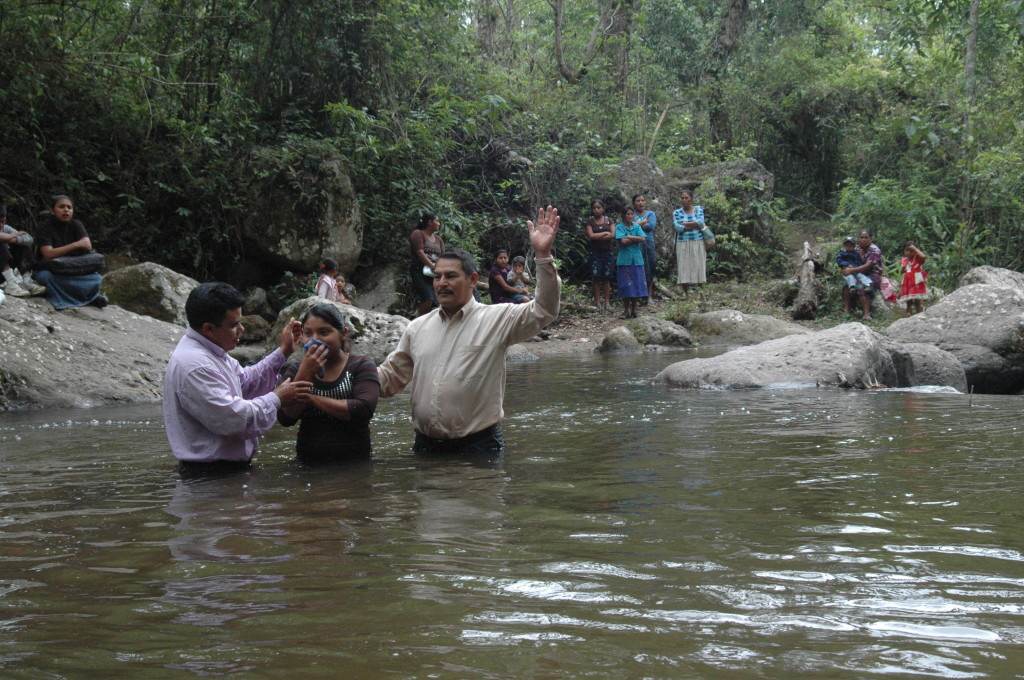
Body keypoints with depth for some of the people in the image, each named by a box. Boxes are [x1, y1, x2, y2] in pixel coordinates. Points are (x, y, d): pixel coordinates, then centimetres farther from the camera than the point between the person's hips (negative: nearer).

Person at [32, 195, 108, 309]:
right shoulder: (45, 227, -9)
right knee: (45, 276, -39)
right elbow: (48, 254, -24)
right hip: (49, 269, -3)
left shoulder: (76, 225, 2)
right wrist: (75, 245, -30)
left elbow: (88, 247, -13)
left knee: (96, 278, -22)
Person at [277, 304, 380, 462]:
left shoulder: (361, 366, 3)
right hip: (308, 464, 2)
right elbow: (285, 419, -2)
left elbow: (365, 410, -15)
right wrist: (305, 375, -11)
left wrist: (312, 398, -10)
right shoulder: (297, 370, 12)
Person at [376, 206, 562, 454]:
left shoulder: (497, 319, -1)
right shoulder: (417, 328, 13)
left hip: (478, 443, -4)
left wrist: (543, 254, -20)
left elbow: (544, 310, -12)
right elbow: (391, 376, 17)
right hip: (426, 445, 4)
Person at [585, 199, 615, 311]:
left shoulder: (608, 220, 8)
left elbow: (613, 235, -4)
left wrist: (597, 237, -9)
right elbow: (591, 235, -8)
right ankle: (597, 302, -5)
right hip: (595, 253, 0)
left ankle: (607, 302, 2)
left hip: (607, 252, 0)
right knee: (596, 278, -6)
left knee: (606, 278, -1)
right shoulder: (590, 222, 6)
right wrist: (605, 233, -7)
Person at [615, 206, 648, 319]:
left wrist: (630, 237, -8)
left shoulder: (637, 227, 10)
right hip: (625, 259, -3)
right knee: (626, 285, -3)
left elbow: (643, 239, -3)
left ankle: (634, 309, 10)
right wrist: (636, 239, -6)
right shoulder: (619, 227, 0)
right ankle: (626, 310, 2)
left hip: (637, 259, 3)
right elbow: (623, 241, -13)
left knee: (637, 284, 2)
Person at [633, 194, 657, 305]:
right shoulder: (631, 214, 12)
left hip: (648, 243, 1)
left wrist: (637, 224, -2)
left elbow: (651, 226, -3)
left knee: (649, 270, 1)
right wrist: (644, 222, -8)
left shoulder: (650, 214, 14)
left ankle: (649, 296, 6)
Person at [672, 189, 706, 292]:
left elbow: (700, 222, -8)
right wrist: (694, 226, -7)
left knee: (698, 268, -4)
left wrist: (684, 224, -6)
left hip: (697, 243, 0)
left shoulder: (698, 209, 9)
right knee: (684, 271, -5)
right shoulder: (677, 213, 7)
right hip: (683, 244, 0)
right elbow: (678, 228, -8)